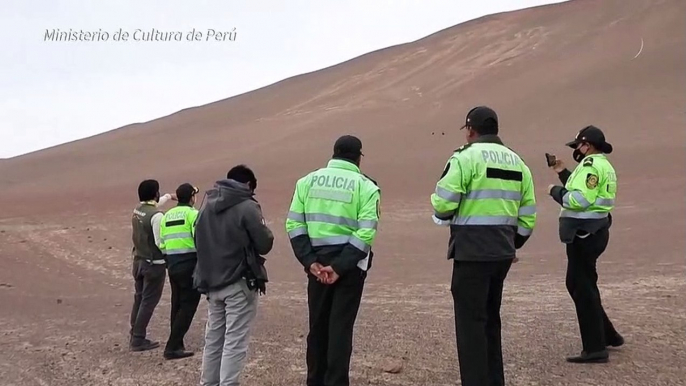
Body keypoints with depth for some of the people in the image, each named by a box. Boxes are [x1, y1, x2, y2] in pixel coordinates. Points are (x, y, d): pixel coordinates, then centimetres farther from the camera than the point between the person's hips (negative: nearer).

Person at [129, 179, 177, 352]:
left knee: (139, 298, 19)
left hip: (139, 260, 8)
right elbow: (161, 242, -23)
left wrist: (169, 196, 35)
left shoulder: (137, 210, 4)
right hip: (154, 264, -8)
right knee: (148, 301, 0)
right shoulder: (156, 215, -22)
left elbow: (155, 203, 27)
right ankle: (138, 339, 2)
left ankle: (134, 334, 28)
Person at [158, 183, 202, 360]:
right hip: (189, 264, -7)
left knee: (177, 305, 17)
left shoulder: (167, 215, 13)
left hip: (172, 264, 7)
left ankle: (176, 345, 23)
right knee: (188, 306, -2)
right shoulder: (192, 213, -7)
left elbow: (162, 243, 11)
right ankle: (173, 347, -6)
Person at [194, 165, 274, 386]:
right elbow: (265, 244, -11)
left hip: (212, 282, 7)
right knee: (234, 341, -4)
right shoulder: (247, 206, -12)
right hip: (240, 283, -7)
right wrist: (265, 233, 8)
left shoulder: (207, 204, 9)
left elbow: (198, 241, 13)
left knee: (213, 338, 16)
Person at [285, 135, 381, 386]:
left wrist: (310, 261, -5)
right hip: (349, 264, -3)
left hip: (317, 262, 3)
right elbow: (365, 232, -13)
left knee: (318, 325, 14)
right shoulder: (365, 186, -2)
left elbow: (294, 224, 0)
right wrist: (340, 267, -14)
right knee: (341, 327, 1)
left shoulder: (308, 181, 8)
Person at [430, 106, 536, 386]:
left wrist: (443, 215, 7)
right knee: (490, 318, 19)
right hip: (502, 252, 8)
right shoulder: (517, 162, 14)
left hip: (472, 251, -7)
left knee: (471, 322, -1)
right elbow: (527, 215, 13)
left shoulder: (466, 157, -9)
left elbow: (443, 204, -15)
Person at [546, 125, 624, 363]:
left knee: (583, 288, -6)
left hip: (585, 233, -11)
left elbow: (579, 200, -25)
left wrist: (555, 191, -11)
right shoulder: (602, 165, 18)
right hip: (591, 231, 11)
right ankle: (607, 335, 27)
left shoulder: (591, 165, -16)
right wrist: (563, 174, 14)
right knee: (577, 284, 19)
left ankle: (595, 349, -2)